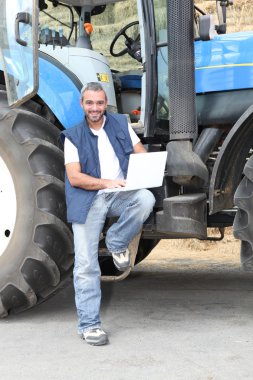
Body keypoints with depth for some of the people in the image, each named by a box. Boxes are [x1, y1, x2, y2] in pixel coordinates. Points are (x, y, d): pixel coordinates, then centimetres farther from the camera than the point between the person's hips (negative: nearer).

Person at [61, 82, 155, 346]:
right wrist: (108, 183, -18)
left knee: (146, 199, -33)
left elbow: (141, 154, 11)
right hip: (88, 200, -2)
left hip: (120, 194, 2)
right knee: (86, 264, -8)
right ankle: (89, 325, 1)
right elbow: (74, 177, -5)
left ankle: (117, 243, -7)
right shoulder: (73, 136, 4)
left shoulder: (121, 124, 12)